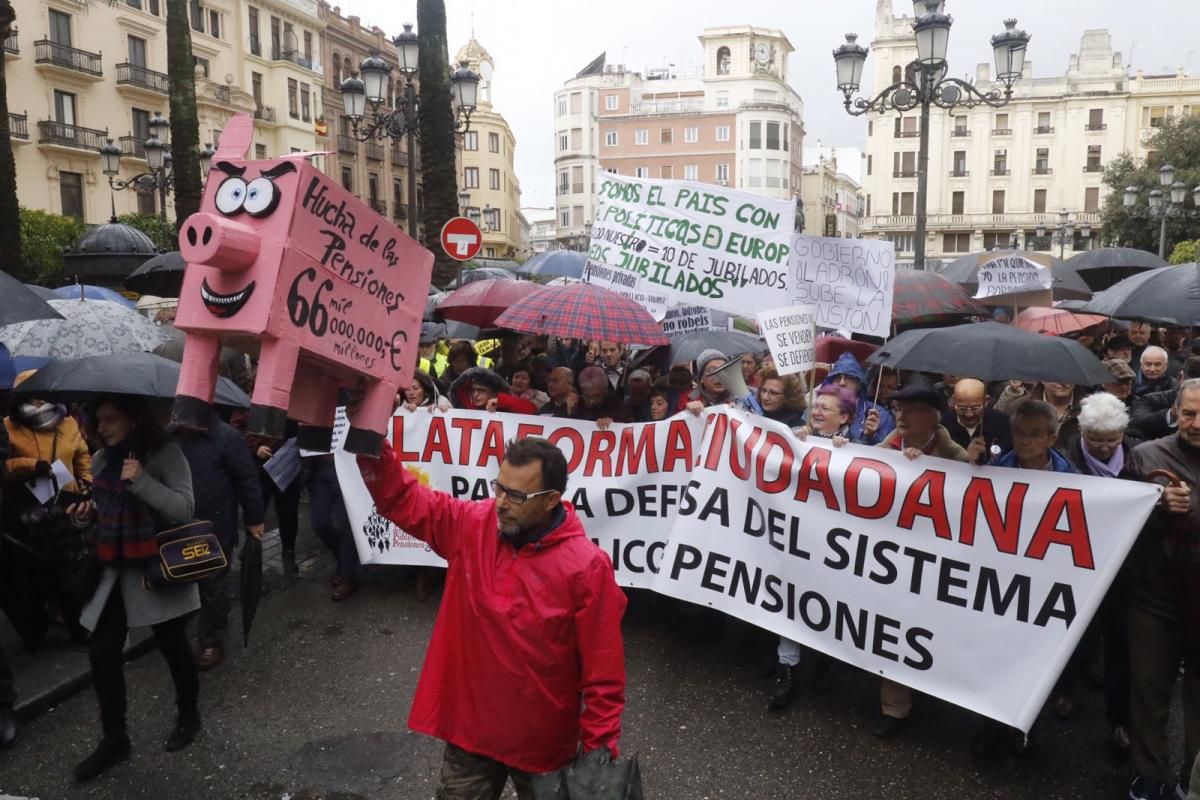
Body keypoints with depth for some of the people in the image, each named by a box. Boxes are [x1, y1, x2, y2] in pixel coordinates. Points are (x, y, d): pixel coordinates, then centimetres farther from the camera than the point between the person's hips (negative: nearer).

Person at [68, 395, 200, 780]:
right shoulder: (101, 460, 7)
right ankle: (114, 739, 18)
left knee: (173, 646, 9)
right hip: (114, 570, 6)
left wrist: (143, 481, -27)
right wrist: (87, 514, -3)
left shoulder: (166, 453, -12)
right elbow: (106, 512, 19)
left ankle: (188, 716, 32)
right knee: (102, 653, 3)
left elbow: (185, 509, -18)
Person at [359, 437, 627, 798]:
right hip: (470, 729, 3)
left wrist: (600, 744, -13)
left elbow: (603, 669, -15)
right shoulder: (471, 525, -7)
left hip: (543, 743, -3)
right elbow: (402, 499, -1)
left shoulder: (587, 565, -20)